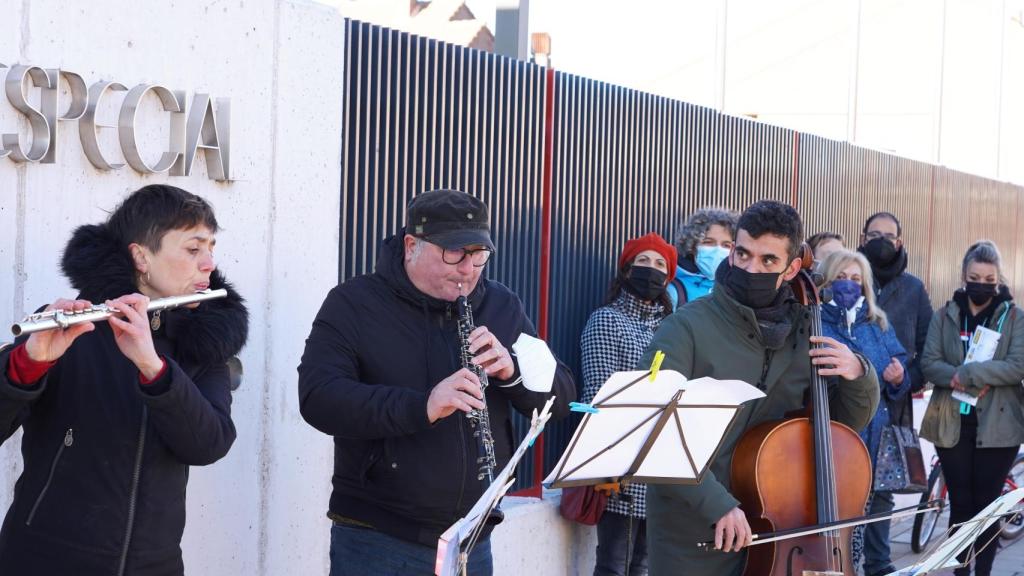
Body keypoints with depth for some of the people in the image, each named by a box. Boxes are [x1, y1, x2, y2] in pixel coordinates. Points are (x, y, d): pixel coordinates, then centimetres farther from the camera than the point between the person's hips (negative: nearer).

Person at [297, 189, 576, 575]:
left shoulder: (502, 308, 7)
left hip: (471, 542, 4)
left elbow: (561, 399, 6)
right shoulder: (353, 305, -6)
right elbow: (318, 399, -18)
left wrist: (512, 372, -16)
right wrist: (421, 407, -31)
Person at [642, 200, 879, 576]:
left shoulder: (801, 337, 4)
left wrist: (858, 376, -6)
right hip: (694, 538, -4)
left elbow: (849, 422, 14)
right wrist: (716, 504, -29)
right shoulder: (687, 328, -12)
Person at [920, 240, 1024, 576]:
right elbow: (929, 363, -2)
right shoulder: (945, 316, 7)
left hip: (997, 424, -1)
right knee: (960, 504, 4)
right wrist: (958, 380, -21)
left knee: (987, 504, 4)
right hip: (952, 424, 2)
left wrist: (965, 374, -19)